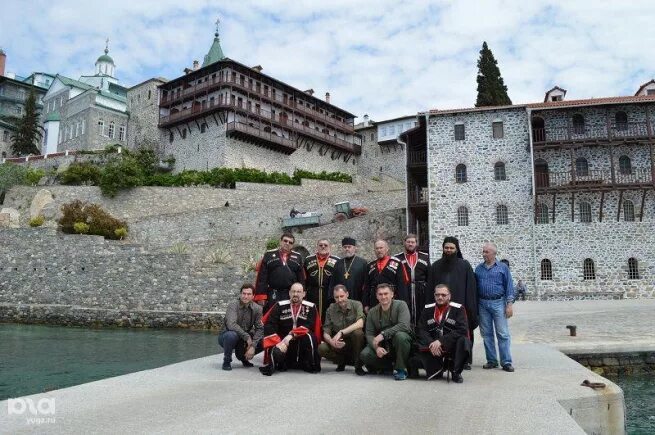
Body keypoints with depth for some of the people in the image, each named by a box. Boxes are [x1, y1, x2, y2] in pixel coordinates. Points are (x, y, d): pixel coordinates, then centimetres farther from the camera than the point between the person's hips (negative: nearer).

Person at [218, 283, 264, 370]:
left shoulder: (257, 309, -9)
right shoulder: (233, 305, -19)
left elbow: (260, 329, -12)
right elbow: (231, 325, -33)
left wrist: (253, 346, -24)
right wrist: (247, 337, -32)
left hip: (246, 339, 4)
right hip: (228, 337, -4)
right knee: (231, 335, -37)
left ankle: (243, 357, 10)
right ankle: (227, 361, -8)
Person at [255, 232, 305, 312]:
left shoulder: (297, 257, 10)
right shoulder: (269, 255, 4)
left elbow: (301, 279, 10)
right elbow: (261, 277, 0)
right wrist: (261, 296, -6)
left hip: (292, 295, 2)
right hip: (272, 296, -2)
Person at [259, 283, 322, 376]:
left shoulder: (310, 307, -4)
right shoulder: (280, 305, -4)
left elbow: (308, 327, -16)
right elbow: (269, 326, -11)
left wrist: (292, 335, -27)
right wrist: (278, 343, -22)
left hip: (302, 343, 1)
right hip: (282, 341, -1)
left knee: (309, 336, -32)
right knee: (276, 352, -33)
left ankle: (312, 365, -13)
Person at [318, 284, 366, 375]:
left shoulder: (356, 305, -10)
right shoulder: (331, 310, -2)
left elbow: (360, 324, -27)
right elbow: (326, 333, -5)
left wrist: (341, 332, -34)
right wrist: (332, 342, -27)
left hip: (354, 343, -2)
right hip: (339, 344, 3)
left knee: (357, 332, -35)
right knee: (321, 348, -25)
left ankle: (358, 365, -13)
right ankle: (343, 360, 6)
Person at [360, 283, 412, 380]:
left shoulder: (401, 305, -11)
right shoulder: (372, 312, 2)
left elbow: (404, 326, -25)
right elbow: (369, 334, -2)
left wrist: (383, 334, -30)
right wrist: (376, 348, -23)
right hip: (382, 345, 4)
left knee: (400, 336, -36)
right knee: (364, 354, -21)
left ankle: (401, 369, -14)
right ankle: (390, 365, 6)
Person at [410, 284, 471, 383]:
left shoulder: (458, 308, -3)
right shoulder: (427, 309, 7)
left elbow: (462, 330, -14)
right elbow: (421, 330, 2)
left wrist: (441, 341, -22)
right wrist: (430, 343, -18)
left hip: (451, 345, -3)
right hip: (432, 346, 3)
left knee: (464, 341, -35)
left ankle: (456, 372, -11)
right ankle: (438, 368, 14)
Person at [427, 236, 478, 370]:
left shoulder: (464, 265, 4)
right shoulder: (436, 266, 11)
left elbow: (471, 287, 1)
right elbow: (430, 288, 10)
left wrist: (470, 307, -6)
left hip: (460, 306, -2)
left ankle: (466, 360, 12)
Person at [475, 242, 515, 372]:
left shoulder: (503, 267, 3)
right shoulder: (478, 268, 11)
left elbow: (509, 287, 1)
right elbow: (474, 287, 13)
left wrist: (509, 304, -7)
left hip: (498, 303, -3)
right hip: (482, 304, 3)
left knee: (503, 334, -5)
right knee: (486, 334, 7)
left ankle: (506, 362, 0)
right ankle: (491, 361, 15)